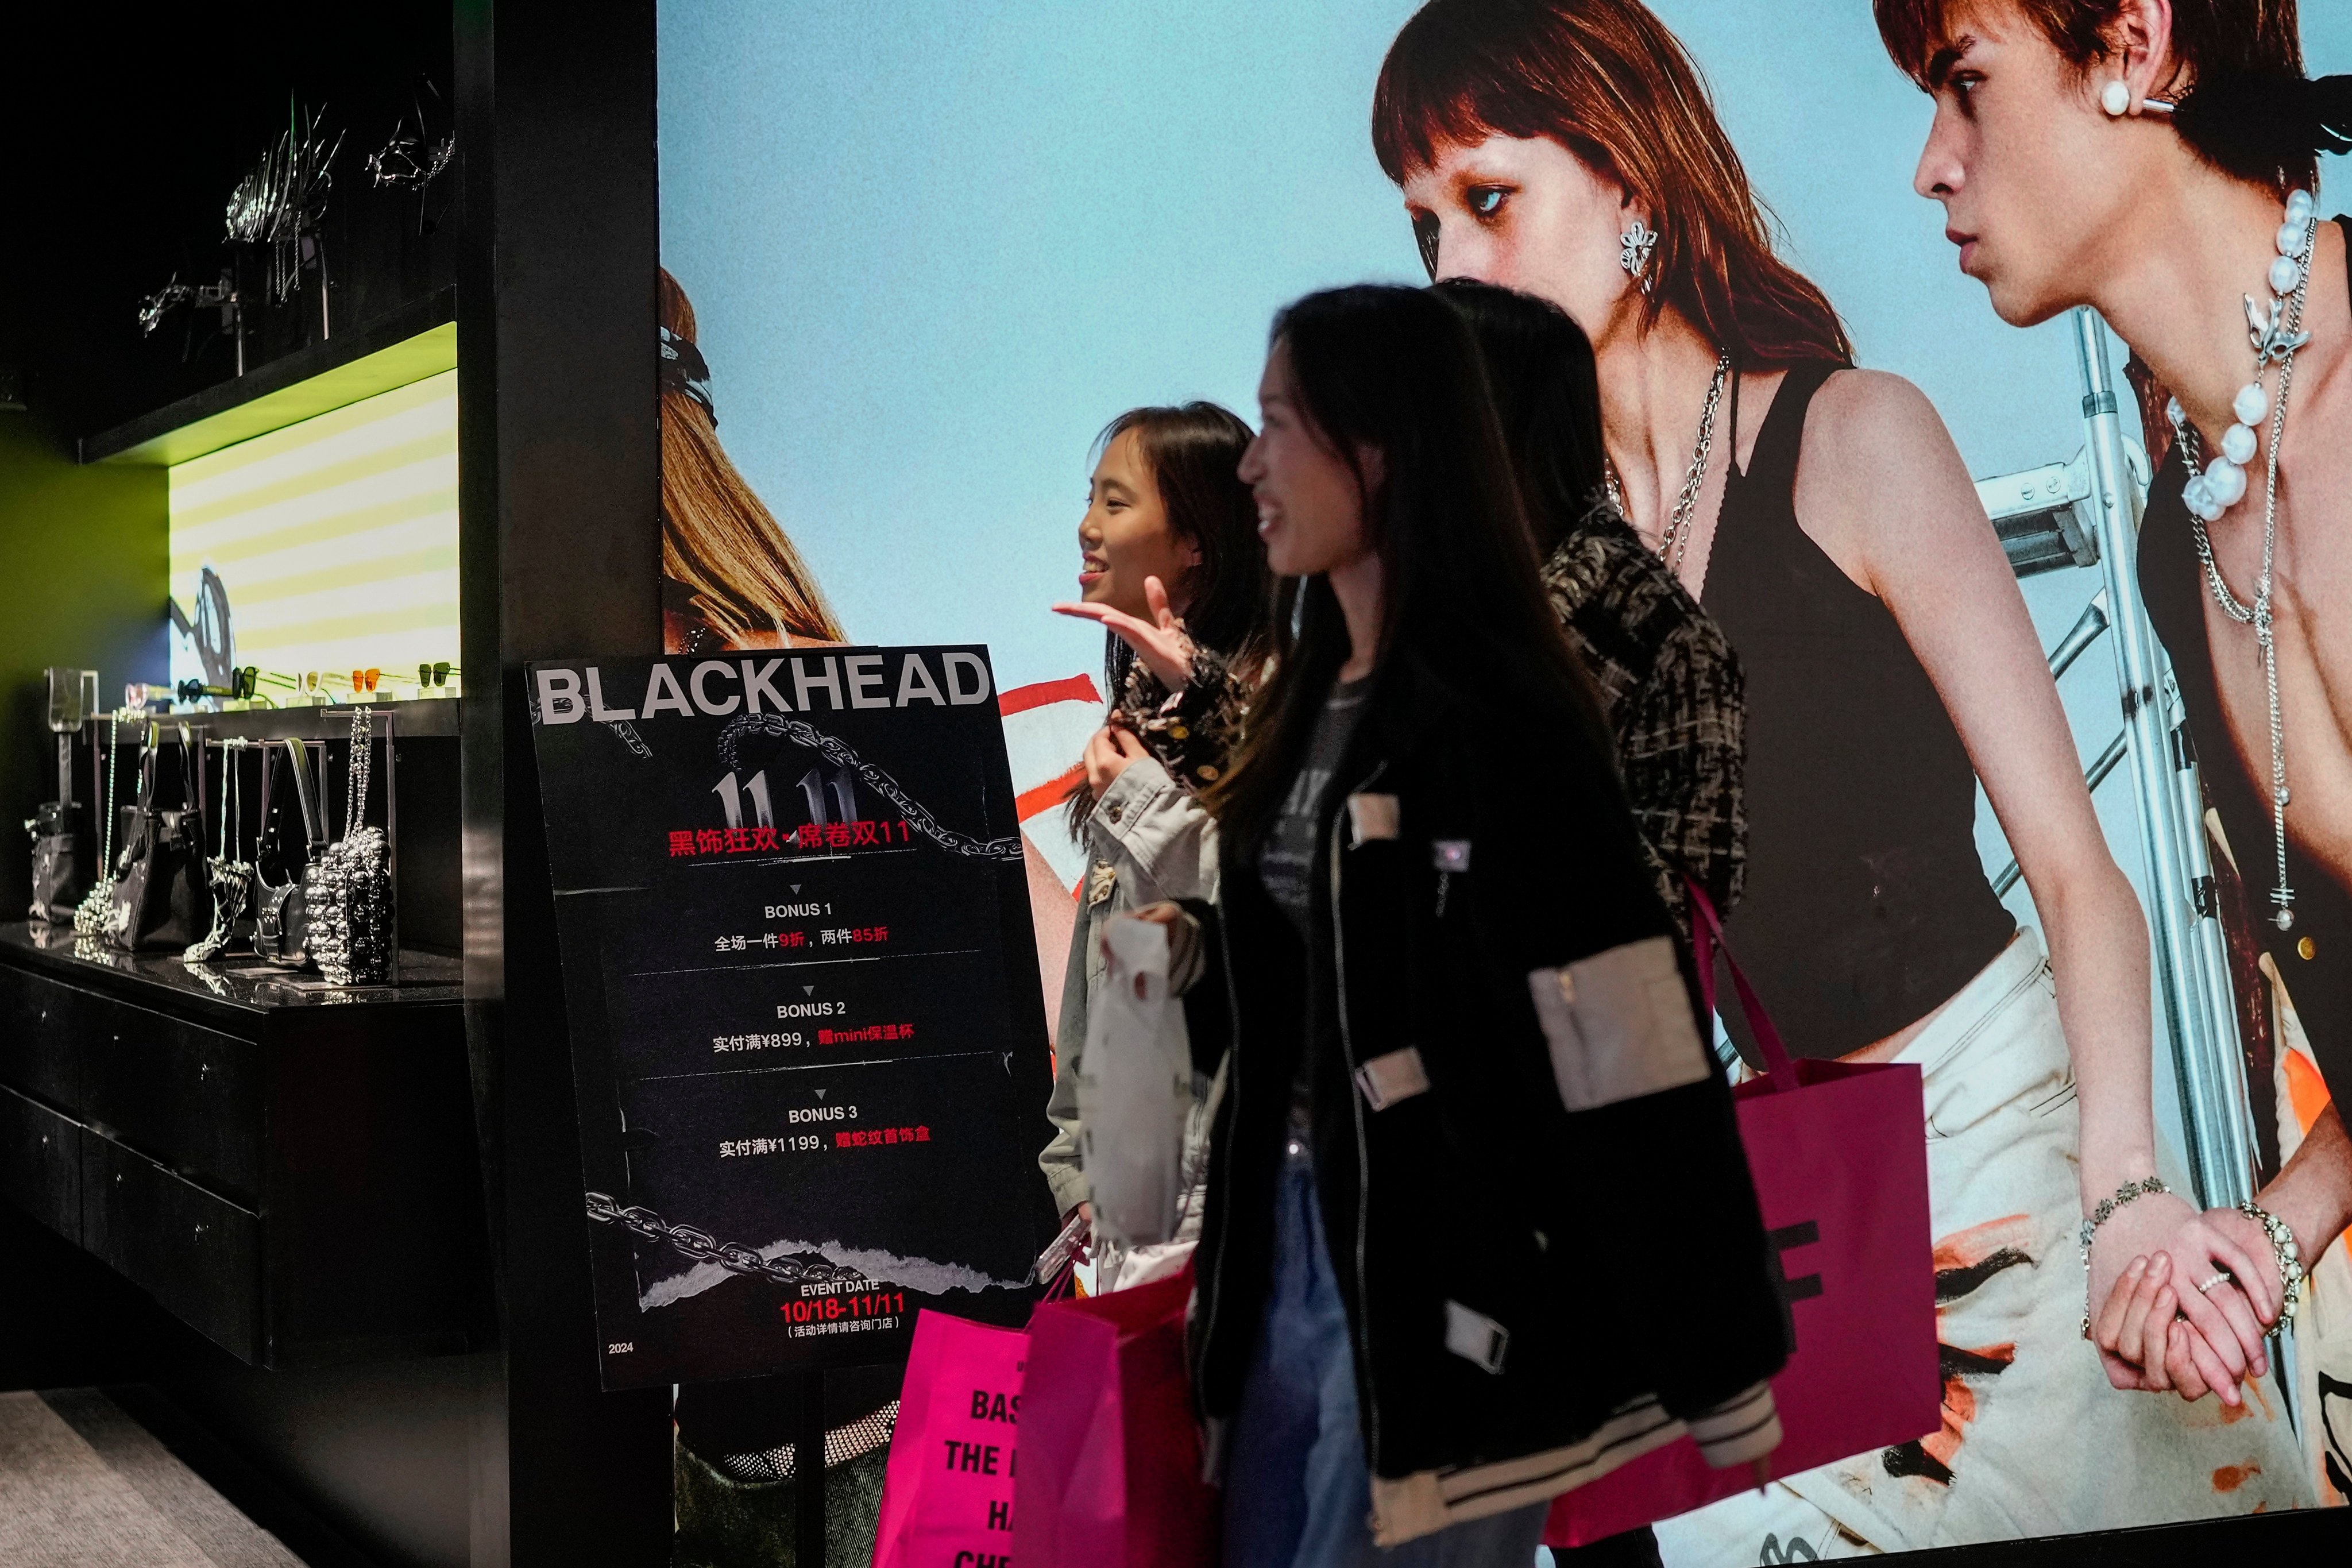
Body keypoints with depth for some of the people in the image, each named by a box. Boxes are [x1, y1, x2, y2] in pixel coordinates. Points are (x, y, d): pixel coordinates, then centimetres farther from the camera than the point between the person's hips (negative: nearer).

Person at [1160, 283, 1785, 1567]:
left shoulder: (1496, 721, -16)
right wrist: (1183, 951, 1)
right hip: (1287, 1240, 8)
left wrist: (1717, 1364, -20)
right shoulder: (1308, 700, 10)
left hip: (1447, 1270, -8)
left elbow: (1633, 1059, -19)